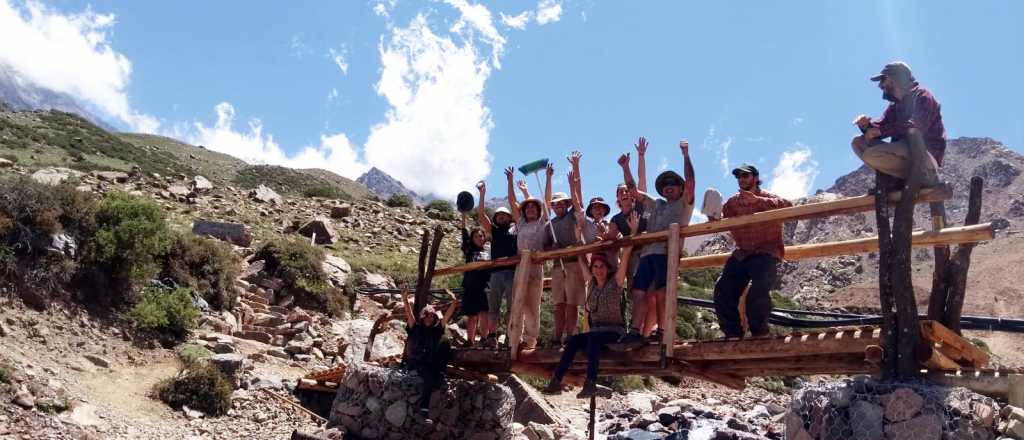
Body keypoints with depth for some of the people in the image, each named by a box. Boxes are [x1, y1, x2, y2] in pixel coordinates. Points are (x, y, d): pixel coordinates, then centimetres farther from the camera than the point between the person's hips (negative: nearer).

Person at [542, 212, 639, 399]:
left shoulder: (615, 283, -1)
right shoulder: (592, 284, 12)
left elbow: (625, 256, -10)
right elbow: (581, 258, 15)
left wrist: (633, 231, -16)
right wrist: (581, 230, 16)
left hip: (615, 331, -5)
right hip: (596, 331, 5)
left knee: (593, 338, -35)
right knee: (574, 340, -23)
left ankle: (590, 383, -44)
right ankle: (556, 380, -28)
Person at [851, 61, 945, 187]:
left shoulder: (922, 96, -6)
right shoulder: (895, 105, 20)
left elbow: (915, 125, -23)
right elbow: (882, 124, 11)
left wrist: (881, 130, -21)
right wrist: (867, 125, -11)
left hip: (927, 154, -8)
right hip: (906, 154, 8)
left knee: (871, 155, -28)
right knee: (858, 142, -1)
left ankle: (925, 176, -14)